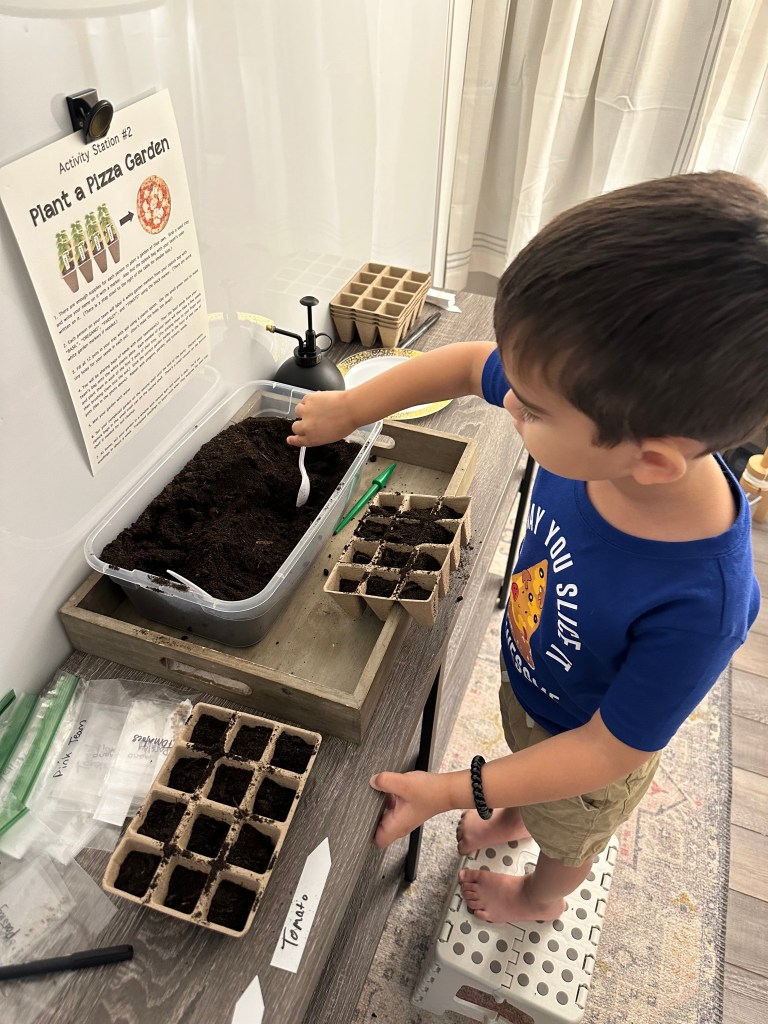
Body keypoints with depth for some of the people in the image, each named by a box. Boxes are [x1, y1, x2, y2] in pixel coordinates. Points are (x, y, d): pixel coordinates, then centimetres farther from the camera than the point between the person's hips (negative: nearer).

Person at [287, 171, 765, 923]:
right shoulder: (602, 410, -32)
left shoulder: (698, 604, -45)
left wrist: (455, 791, -26)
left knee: (565, 835, 32)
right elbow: (469, 363, -14)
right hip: (524, 676, 5)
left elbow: (606, 751, -30)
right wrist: (350, 408, -10)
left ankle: (541, 897, 67)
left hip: (583, 748, -4)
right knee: (518, 746, 38)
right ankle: (513, 818, 73)